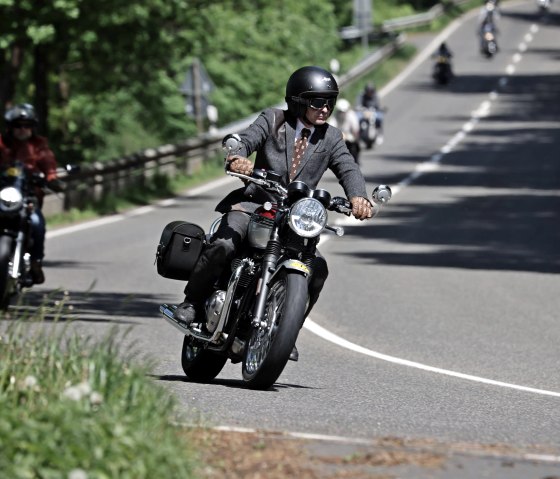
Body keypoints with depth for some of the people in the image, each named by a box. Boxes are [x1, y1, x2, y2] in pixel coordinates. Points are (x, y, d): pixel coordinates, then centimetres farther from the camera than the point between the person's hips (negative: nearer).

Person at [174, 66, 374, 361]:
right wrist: (237, 158, -36)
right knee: (223, 245, -29)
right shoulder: (272, 121, 6)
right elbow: (245, 139, -9)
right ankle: (191, 303, -9)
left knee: (317, 269, -16)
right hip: (254, 203, -3)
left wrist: (358, 197, -24)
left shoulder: (331, 138, 13)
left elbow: (348, 169, -1)